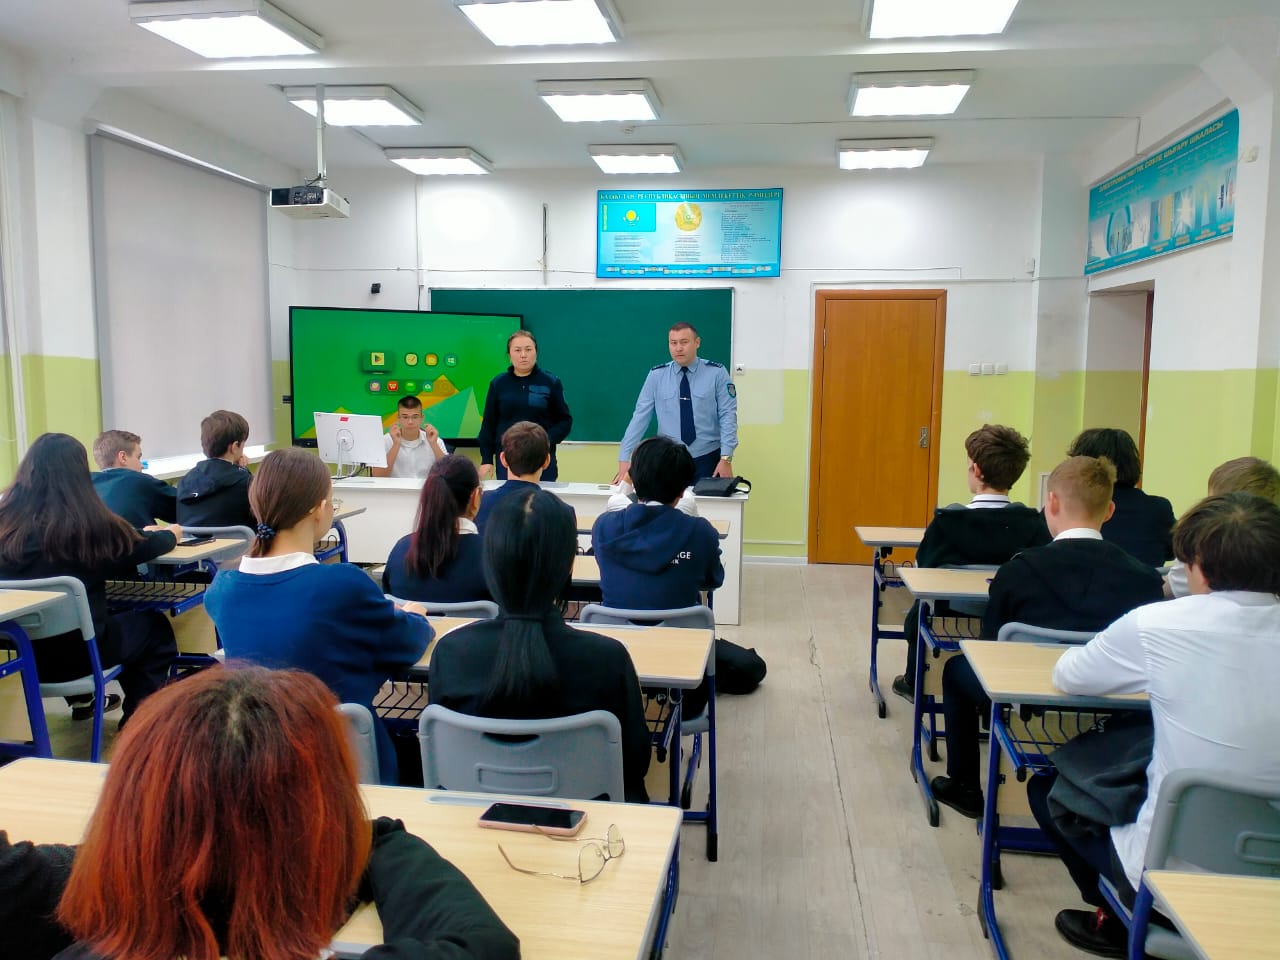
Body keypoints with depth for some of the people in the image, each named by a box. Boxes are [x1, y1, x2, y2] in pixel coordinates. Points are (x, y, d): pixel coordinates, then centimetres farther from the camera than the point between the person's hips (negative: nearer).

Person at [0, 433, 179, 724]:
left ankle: (82, 700, 46)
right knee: (155, 625, 21)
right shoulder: (89, 522, -16)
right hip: (75, 654, -5)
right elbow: (142, 546, 1)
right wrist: (171, 534, 23)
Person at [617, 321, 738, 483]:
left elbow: (728, 416, -7)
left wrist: (726, 458, -17)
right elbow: (640, 417, -4)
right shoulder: (656, 375, -1)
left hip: (707, 459, -1)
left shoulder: (717, 373, -5)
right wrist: (624, 460, -11)